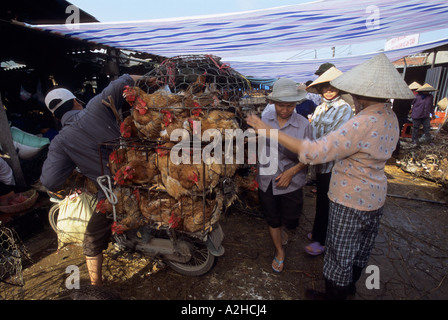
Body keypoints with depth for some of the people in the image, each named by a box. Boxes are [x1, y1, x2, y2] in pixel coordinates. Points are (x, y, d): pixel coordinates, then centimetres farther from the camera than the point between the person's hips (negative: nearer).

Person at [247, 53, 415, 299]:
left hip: (350, 200, -9)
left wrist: (269, 131, -36)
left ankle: (334, 294, 38)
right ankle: (349, 286, 54)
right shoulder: (390, 118, -1)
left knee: (341, 251, 13)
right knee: (361, 248, 28)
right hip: (375, 196, 9)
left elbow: (316, 152, -37)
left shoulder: (363, 124, -31)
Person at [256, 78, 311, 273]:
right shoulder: (264, 119, -2)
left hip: (291, 182, -2)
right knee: (272, 220, 16)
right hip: (267, 181, 2)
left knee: (290, 220, 11)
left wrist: (291, 172, -17)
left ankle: (284, 229, 51)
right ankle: (279, 251, 42)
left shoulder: (303, 125, -10)